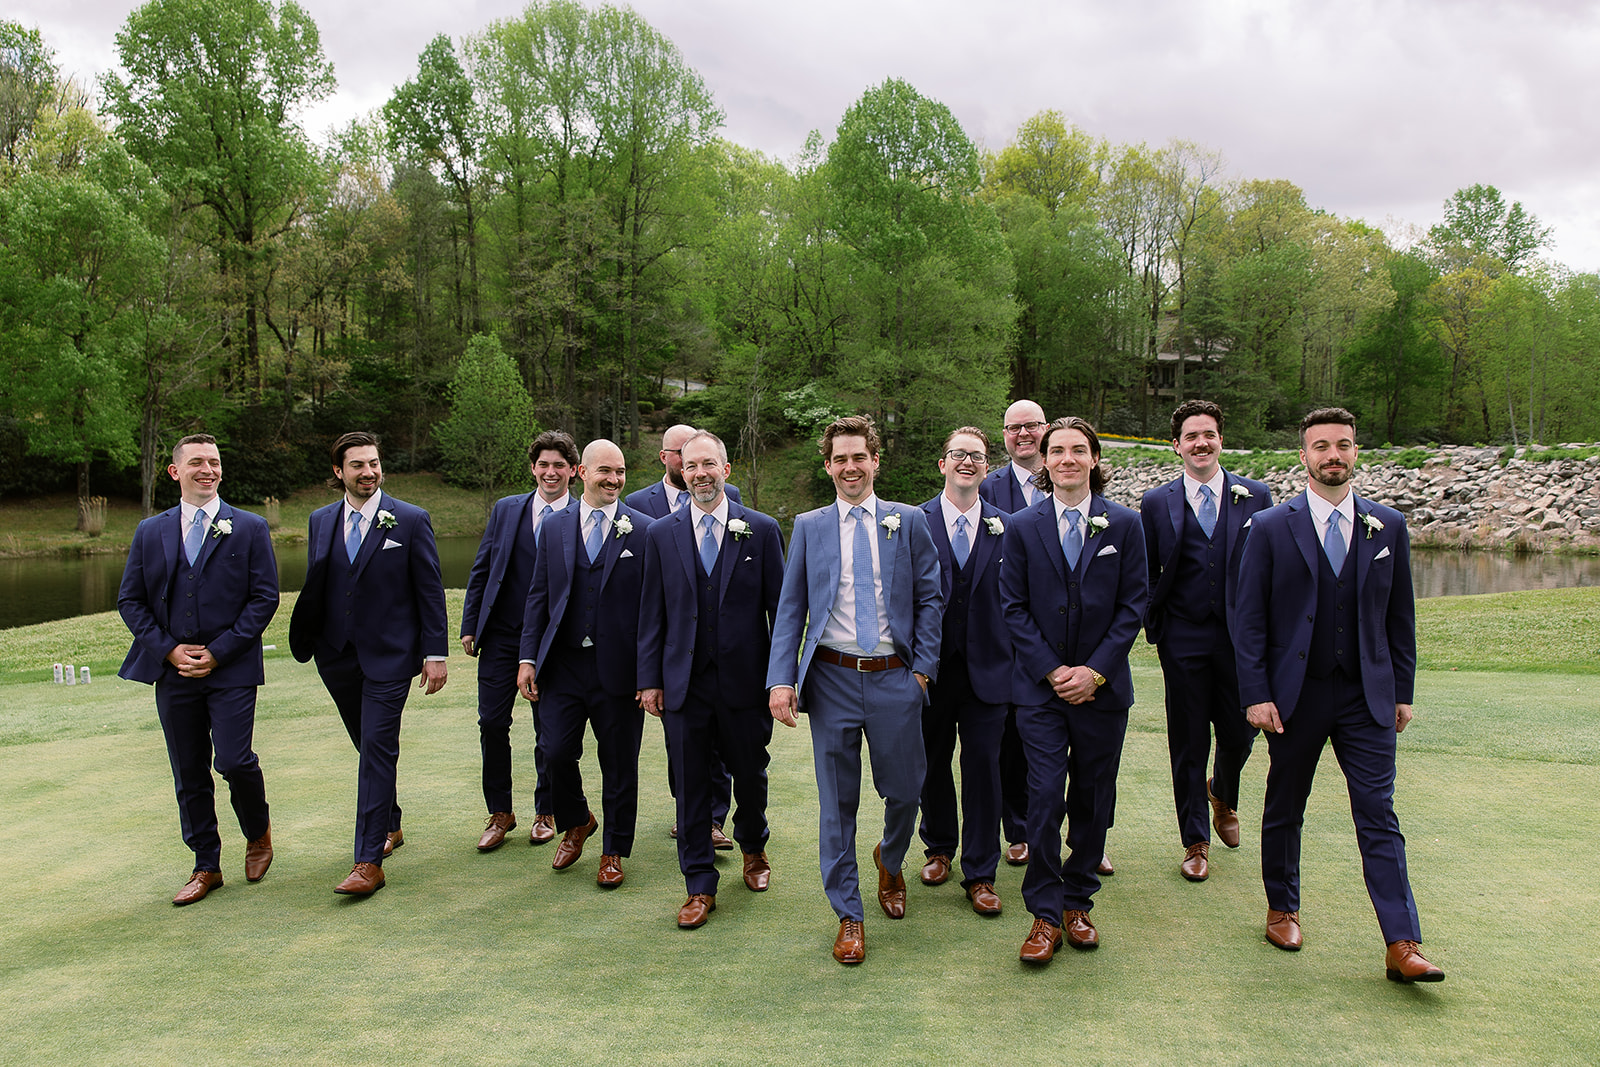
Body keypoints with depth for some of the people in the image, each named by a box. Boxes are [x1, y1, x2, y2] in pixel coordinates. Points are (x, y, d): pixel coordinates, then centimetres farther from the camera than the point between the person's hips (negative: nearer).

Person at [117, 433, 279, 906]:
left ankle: (258, 832, 19)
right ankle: (206, 867, 21)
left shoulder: (249, 528, 1)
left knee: (234, 760, -11)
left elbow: (264, 598, -3)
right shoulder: (150, 532, 10)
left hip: (231, 670, -3)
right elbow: (131, 600, 9)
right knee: (189, 774, 8)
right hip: (173, 671, 3)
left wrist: (218, 652, -10)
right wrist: (168, 650, -5)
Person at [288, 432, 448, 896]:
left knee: (378, 749, -9)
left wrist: (435, 653, -7)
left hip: (389, 654, -4)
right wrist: (305, 639, 2)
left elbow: (430, 591, -3)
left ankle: (369, 862, -6)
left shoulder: (411, 520, -4)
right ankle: (390, 825, 37)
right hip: (337, 655, 5)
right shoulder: (321, 521, 9)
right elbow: (314, 587, 14)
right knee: (369, 748, 16)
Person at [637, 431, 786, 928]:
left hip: (744, 681, -1)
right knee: (690, 786, 6)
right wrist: (649, 678, 3)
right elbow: (652, 612, 7)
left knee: (750, 776, 14)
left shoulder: (762, 530, 0)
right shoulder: (661, 534, 5)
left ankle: (753, 848, 43)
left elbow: (780, 608, 1)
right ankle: (700, 886, 19)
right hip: (683, 683, 1)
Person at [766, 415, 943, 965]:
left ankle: (889, 862, 41)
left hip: (895, 677, 0)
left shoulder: (909, 521, 5)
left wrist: (923, 667, -3)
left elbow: (930, 599, 5)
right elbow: (790, 609, 4)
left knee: (905, 790, 8)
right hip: (832, 679, 0)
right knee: (837, 801, 5)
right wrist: (781, 679, -6)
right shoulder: (809, 527, 6)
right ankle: (849, 915, 20)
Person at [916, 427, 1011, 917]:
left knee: (983, 767, 3)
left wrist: (1015, 664, -3)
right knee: (932, 763, 14)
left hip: (986, 669, 0)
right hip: (931, 667, 0)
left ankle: (980, 874, 16)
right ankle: (939, 848, 37)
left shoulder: (1005, 528, 3)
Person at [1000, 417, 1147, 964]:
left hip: (1102, 687, 1)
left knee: (1093, 799, 9)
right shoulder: (1022, 527, 2)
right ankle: (1045, 914, 7)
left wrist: (1095, 669, -9)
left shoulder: (1124, 525, 2)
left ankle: (1077, 902, 26)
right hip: (1040, 687, -1)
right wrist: (1051, 671, -9)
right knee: (1044, 798, -5)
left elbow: (1133, 605, 0)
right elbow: (1014, 607, 0)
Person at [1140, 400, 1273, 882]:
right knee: (1189, 744, 5)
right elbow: (1147, 572, 8)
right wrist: (1154, 623, -1)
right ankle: (1196, 841, 21)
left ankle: (1223, 795, 43)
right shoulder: (1156, 503, 3)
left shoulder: (1256, 496, 4)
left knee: (1240, 734, 8)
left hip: (1242, 638, 1)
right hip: (1184, 640, -1)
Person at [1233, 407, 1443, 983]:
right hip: (1294, 696, -1)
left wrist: (1402, 691, 8)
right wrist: (1256, 695, -9)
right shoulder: (1270, 528, -2)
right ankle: (1282, 909, 30)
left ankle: (1402, 946, 1)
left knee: (1378, 816, -2)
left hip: (1367, 697, 1)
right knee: (1284, 810, 12)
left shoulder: (1388, 526, 5)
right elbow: (1249, 620, -3)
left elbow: (1400, 616, 10)